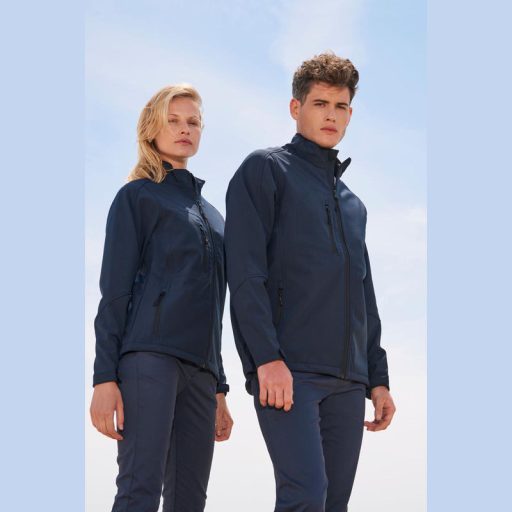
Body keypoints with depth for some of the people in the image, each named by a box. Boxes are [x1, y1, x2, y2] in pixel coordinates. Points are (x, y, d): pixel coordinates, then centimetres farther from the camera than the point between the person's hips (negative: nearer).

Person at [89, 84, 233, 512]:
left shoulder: (212, 215, 25)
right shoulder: (138, 195, 7)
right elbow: (114, 291, -1)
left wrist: (219, 388, 19)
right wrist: (105, 377, -11)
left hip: (200, 365, 6)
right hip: (150, 353, -6)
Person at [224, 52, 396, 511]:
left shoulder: (352, 203, 24)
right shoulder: (265, 169, 3)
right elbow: (246, 273, -8)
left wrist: (378, 378, 17)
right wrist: (268, 357, -17)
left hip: (347, 380, 7)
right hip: (287, 370, -6)